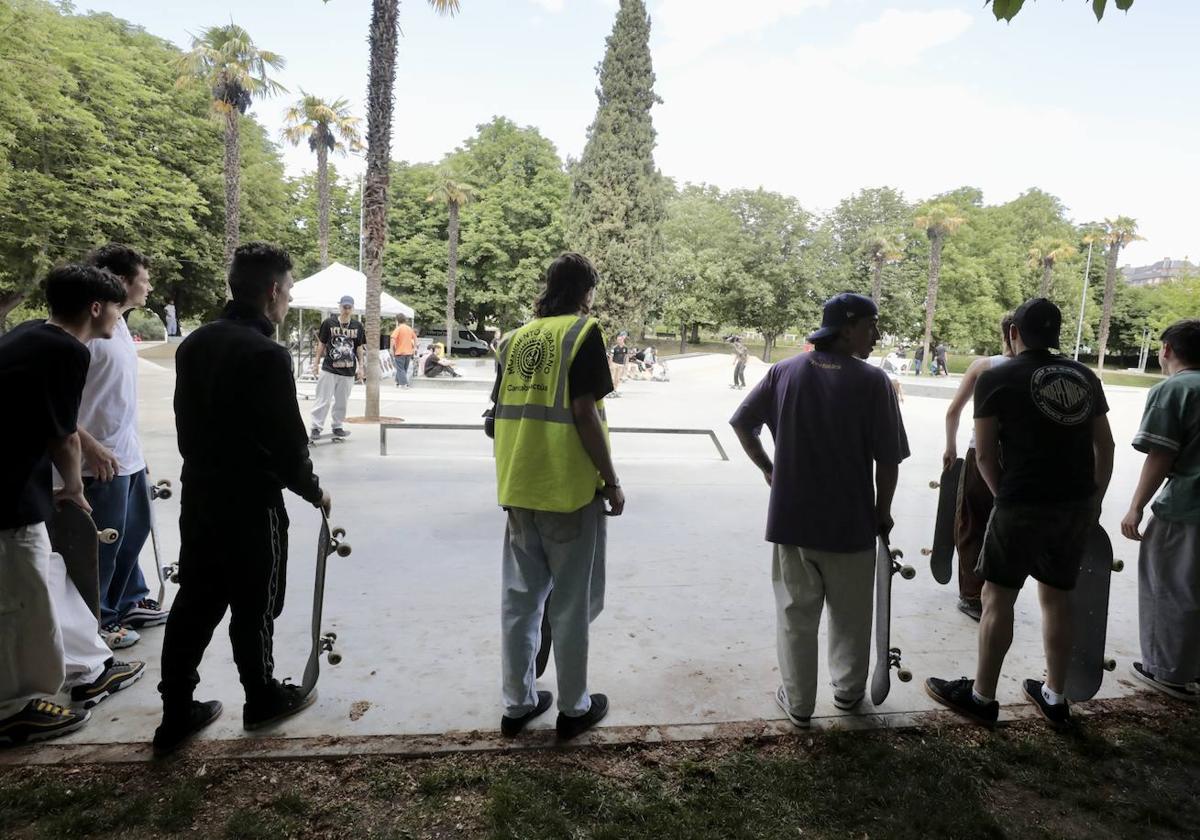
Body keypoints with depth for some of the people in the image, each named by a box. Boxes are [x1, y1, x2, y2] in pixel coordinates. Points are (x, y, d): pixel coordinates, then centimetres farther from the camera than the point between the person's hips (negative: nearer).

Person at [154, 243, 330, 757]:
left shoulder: (194, 344, 6)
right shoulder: (267, 354, -20)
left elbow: (187, 422, 12)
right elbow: (288, 440, -18)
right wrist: (312, 491, -3)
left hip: (199, 495, 8)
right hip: (251, 502, -7)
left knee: (194, 603, 14)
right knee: (254, 606, 9)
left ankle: (176, 715, 22)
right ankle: (263, 699, 28)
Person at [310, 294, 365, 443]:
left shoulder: (358, 326, 5)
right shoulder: (328, 323, -1)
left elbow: (359, 347, 10)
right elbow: (322, 343, 5)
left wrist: (361, 366, 6)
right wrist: (316, 362, 3)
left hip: (348, 371, 2)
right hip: (329, 369, -2)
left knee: (342, 401, 10)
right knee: (323, 400, -3)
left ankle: (338, 427, 22)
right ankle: (316, 427, 5)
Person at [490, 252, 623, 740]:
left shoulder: (516, 338, 11)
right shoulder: (583, 332, -7)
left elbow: (500, 412, 12)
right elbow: (584, 412, -14)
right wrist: (611, 481, -7)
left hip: (518, 488, 6)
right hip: (569, 487, -5)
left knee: (520, 597, 14)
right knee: (571, 603, 7)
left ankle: (517, 703, 24)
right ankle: (574, 708, 20)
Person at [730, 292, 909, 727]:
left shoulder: (784, 372, -1)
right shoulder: (872, 380, -11)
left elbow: (741, 422, 3)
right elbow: (888, 460, -9)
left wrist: (767, 467, 13)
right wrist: (883, 511, 5)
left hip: (791, 516, 2)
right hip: (851, 520, -2)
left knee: (796, 612, 13)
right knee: (850, 613, 19)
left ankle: (798, 702, 23)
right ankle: (848, 689, 36)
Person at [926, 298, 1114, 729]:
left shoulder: (996, 378, -5)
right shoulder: (1084, 376, 11)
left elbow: (984, 455, -7)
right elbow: (1104, 446, 12)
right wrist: (1093, 500, 18)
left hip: (1024, 505, -6)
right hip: (1077, 505, 6)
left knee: (998, 598, 5)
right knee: (1056, 598, 17)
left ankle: (982, 697, 16)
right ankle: (1055, 697, 28)